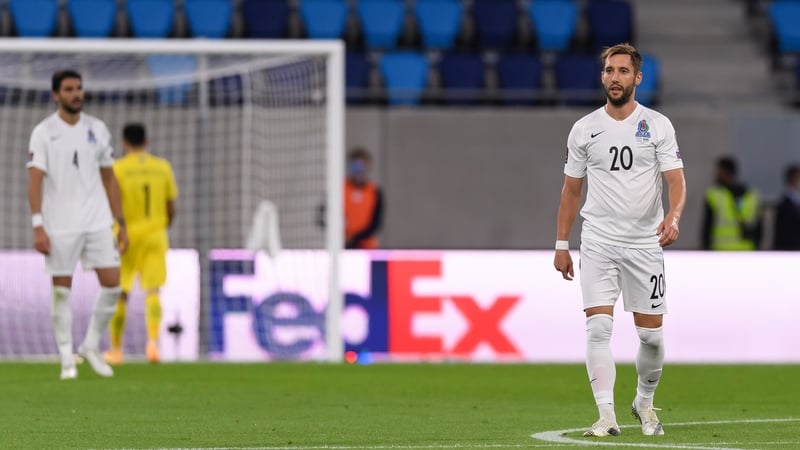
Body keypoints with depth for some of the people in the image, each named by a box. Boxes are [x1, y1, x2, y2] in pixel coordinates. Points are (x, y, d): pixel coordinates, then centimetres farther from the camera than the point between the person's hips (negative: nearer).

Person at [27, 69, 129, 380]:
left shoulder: (97, 129, 9)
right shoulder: (44, 132, -4)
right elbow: (35, 181, -9)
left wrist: (122, 225, 11)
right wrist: (38, 228, -18)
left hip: (98, 222, 4)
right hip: (60, 225, -4)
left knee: (112, 284, -3)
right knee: (62, 290, 1)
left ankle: (91, 347, 15)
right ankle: (67, 360, 9)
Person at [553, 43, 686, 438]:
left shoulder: (658, 126, 1)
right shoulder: (584, 129, 5)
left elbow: (676, 181, -6)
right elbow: (571, 190, 12)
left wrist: (673, 217, -27)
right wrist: (561, 245, 9)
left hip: (646, 243, 0)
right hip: (598, 243, 0)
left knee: (651, 334, 4)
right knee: (598, 328, -14)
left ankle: (644, 402, 29)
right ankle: (606, 416, -16)